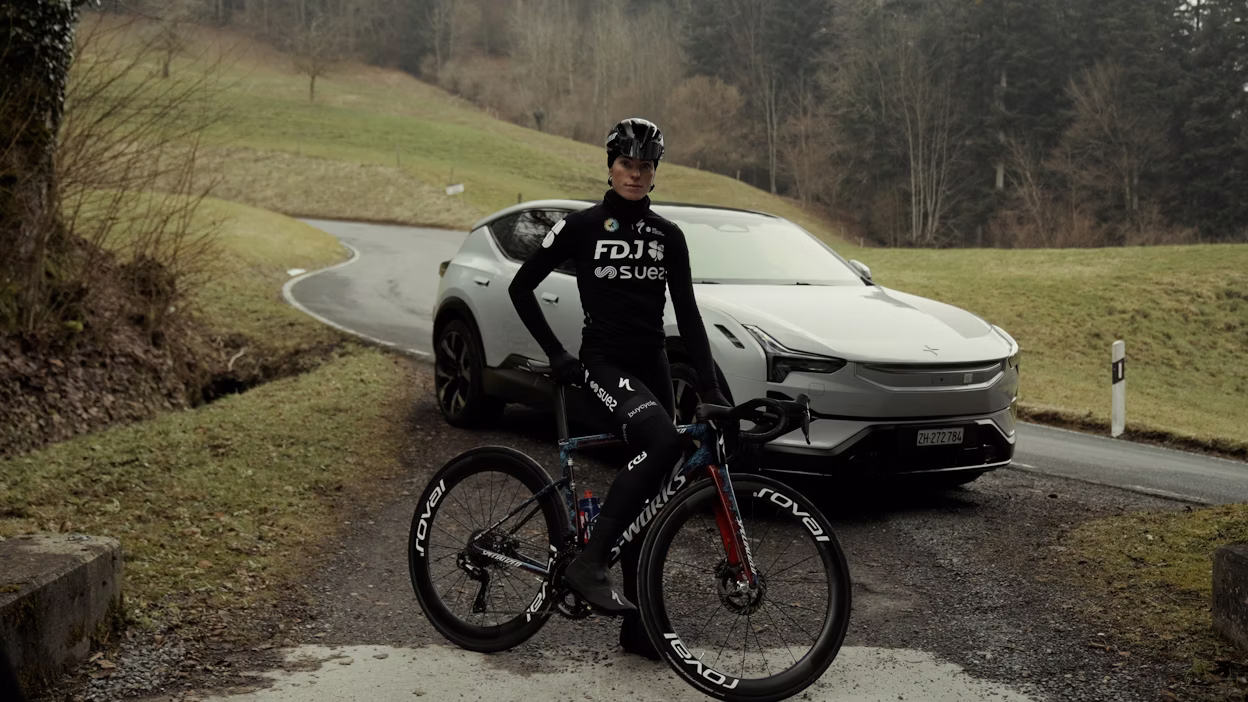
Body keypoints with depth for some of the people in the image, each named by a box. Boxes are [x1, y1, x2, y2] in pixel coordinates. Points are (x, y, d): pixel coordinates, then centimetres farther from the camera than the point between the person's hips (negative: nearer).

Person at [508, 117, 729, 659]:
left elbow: (687, 313, 7)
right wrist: (556, 355, -7)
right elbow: (521, 287, 0)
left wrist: (710, 386, -1)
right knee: (663, 442, -33)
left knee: (648, 498, 6)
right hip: (603, 363, -5)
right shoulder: (582, 226, -2)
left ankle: (638, 624, 16)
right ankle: (589, 563, -27)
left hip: (652, 367, 5)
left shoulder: (668, 236, 9)